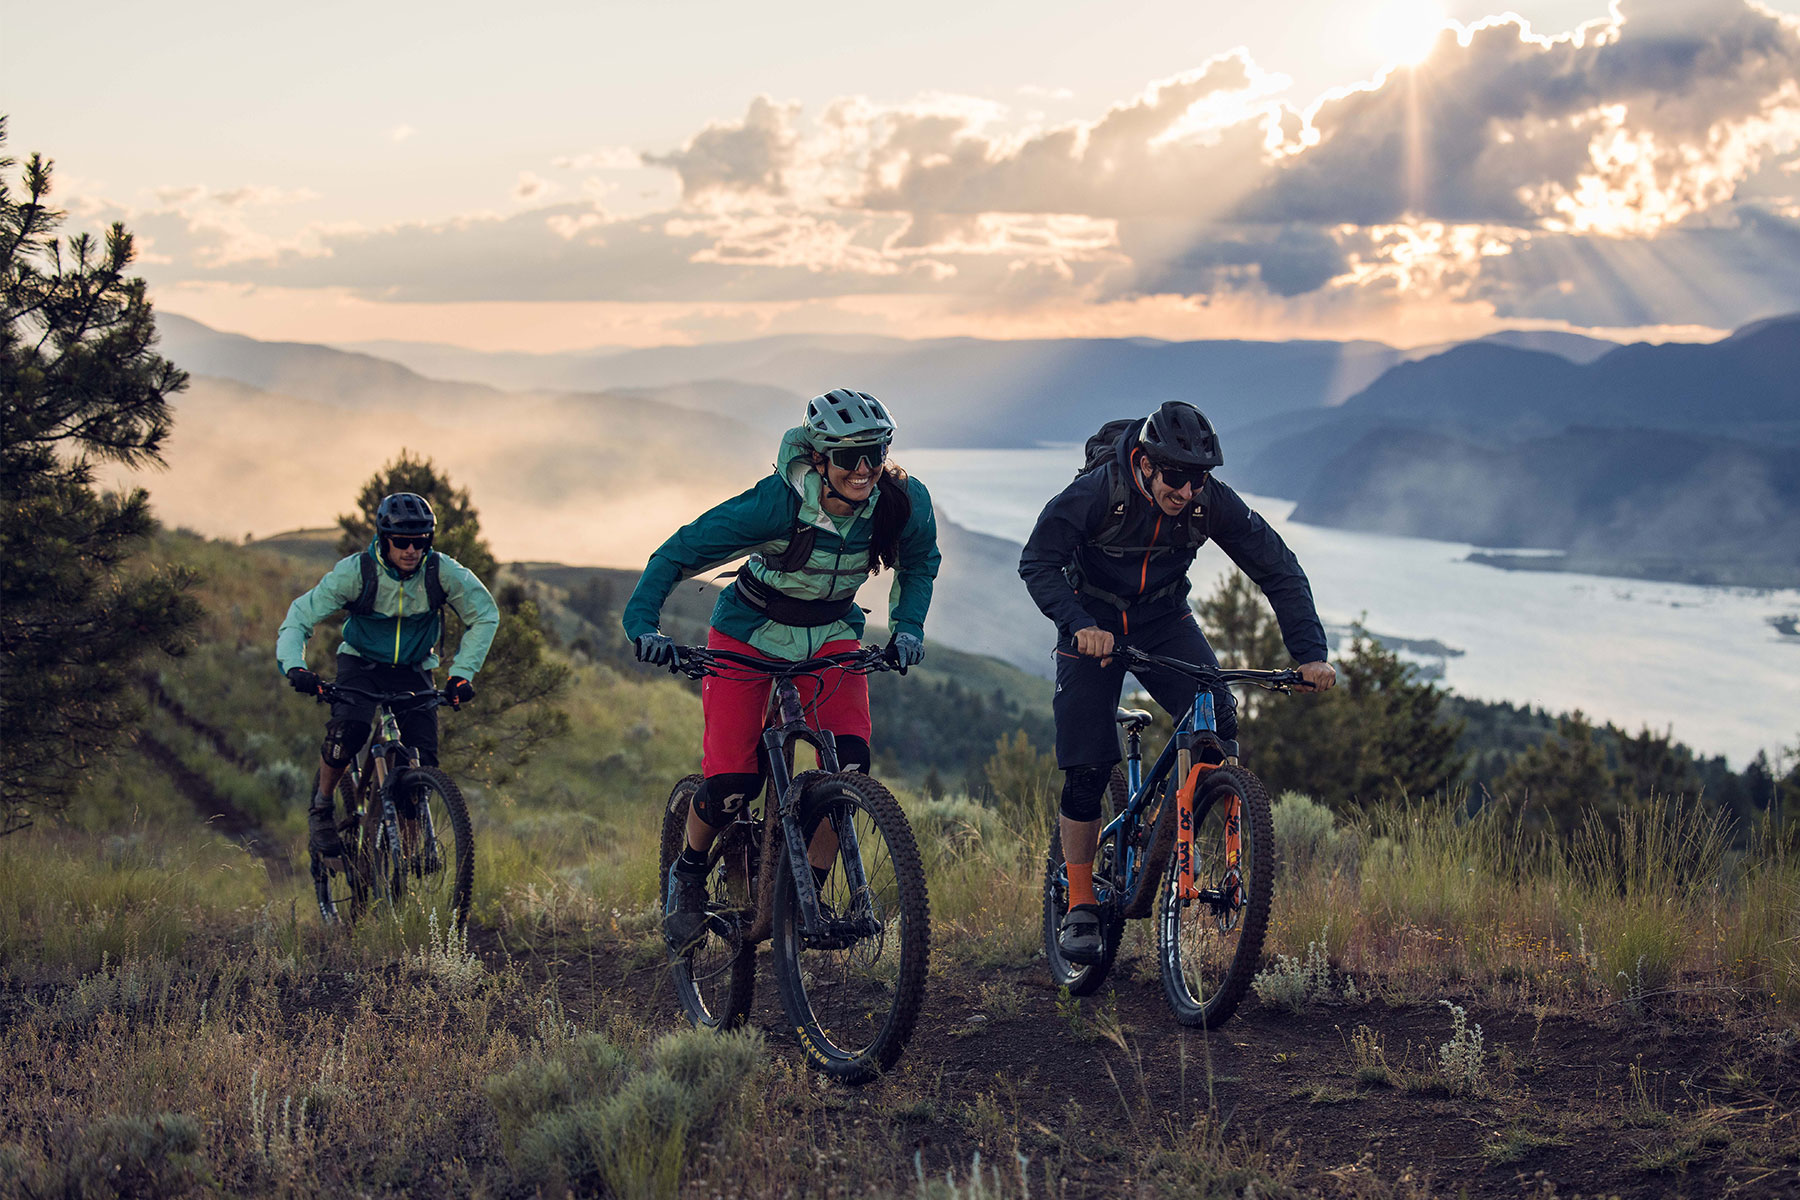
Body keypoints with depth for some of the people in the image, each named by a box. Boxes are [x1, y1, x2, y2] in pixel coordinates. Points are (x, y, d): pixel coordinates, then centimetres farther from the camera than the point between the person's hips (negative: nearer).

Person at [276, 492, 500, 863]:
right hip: (361, 663, -2)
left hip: (412, 671, 2)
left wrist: (462, 673, -15)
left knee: (423, 761, -13)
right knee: (348, 730, -30)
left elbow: (484, 614, -6)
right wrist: (294, 667, -38)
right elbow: (300, 617, -21)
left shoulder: (442, 572, -20)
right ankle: (321, 809, -6)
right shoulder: (356, 571, -24)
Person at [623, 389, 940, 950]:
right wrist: (643, 624, -33)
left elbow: (919, 562, 5)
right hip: (750, 632, -3)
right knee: (732, 783, -13)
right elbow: (677, 554, -22)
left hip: (830, 634, 3)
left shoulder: (904, 501, -19)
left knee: (849, 760, -20)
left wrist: (908, 627, -8)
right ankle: (687, 874, 17)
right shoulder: (775, 504, -30)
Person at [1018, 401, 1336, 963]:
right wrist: (1079, 624, -42)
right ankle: (1080, 907, 5)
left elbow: (1280, 571, -16)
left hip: (1165, 621, 2)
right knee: (1086, 770, -9)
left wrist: (1310, 654, -26)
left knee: (1219, 723, -21)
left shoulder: (1212, 502, -21)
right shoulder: (1097, 491, -28)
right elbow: (1038, 562, -26)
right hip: (1094, 627, -2)